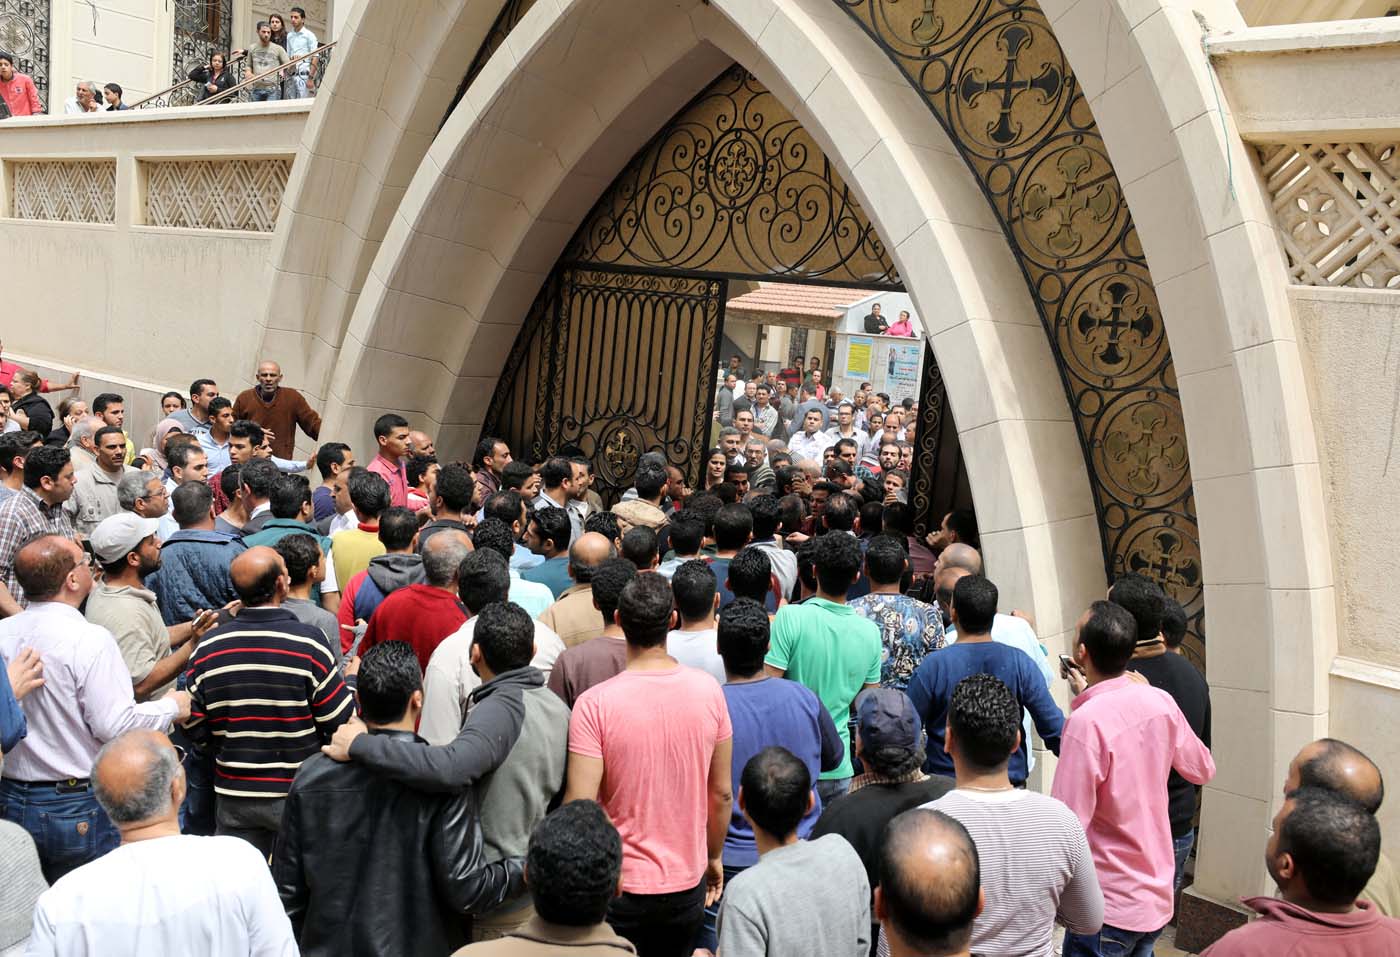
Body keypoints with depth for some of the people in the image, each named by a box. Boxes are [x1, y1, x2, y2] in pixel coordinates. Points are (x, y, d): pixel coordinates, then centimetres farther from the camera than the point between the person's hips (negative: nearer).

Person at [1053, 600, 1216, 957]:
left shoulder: (1086, 722, -26)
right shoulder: (1161, 702, -5)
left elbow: (1068, 828, -26)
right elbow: (1202, 769, 14)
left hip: (1111, 908, -7)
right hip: (1158, 897, 7)